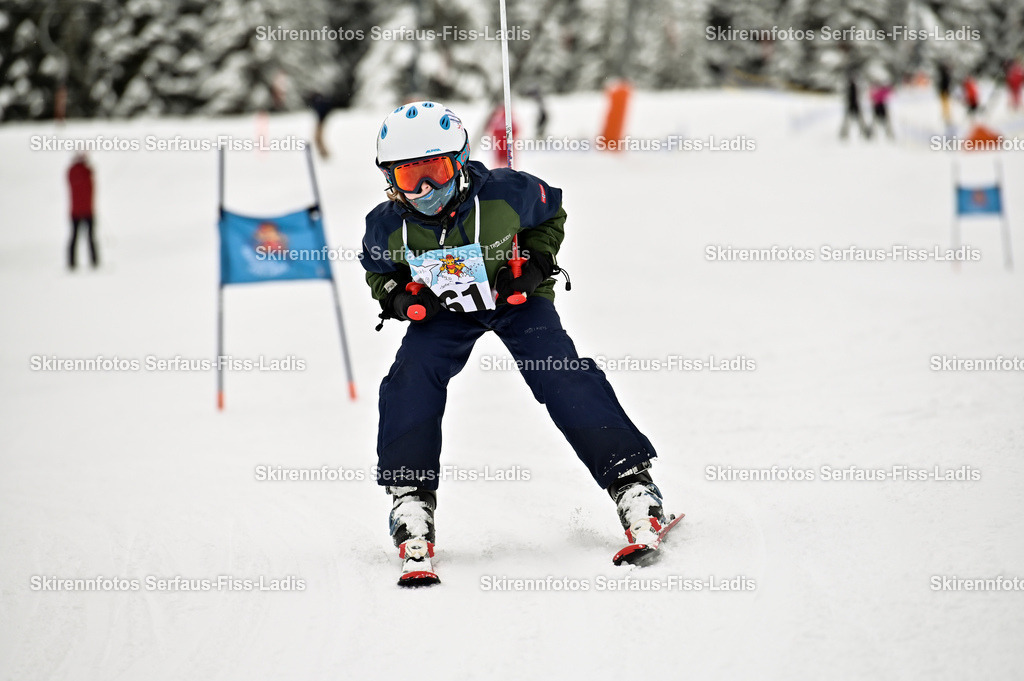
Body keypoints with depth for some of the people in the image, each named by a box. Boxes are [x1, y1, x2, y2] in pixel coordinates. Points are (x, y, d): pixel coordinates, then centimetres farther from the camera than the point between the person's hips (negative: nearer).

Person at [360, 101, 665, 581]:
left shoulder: (506, 195, -27)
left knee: (562, 376, -19)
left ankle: (632, 483, -16)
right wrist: (398, 297, -17)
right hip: (442, 312, 2)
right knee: (410, 381, -21)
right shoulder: (387, 228, -21)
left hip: (515, 300, -2)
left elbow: (551, 215, -3)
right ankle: (411, 503, -11)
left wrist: (537, 263, -17)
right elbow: (378, 270, 4)